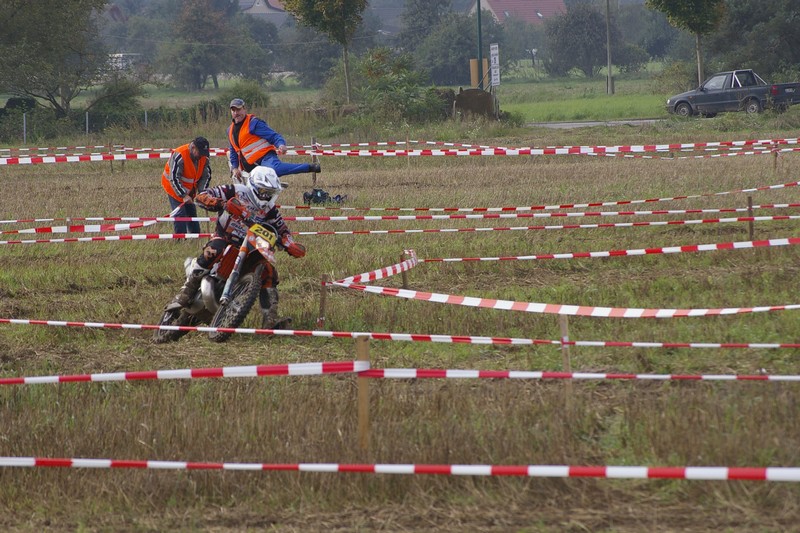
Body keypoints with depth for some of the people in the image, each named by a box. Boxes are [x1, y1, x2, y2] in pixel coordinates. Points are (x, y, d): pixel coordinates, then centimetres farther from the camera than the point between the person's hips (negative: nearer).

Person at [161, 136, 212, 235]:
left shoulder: (204, 157, -9)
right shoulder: (179, 156, -32)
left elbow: (206, 176, 0)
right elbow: (174, 178, -31)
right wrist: (184, 195, -33)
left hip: (189, 189, 7)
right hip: (174, 187, -7)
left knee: (192, 211, 14)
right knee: (180, 214, -13)